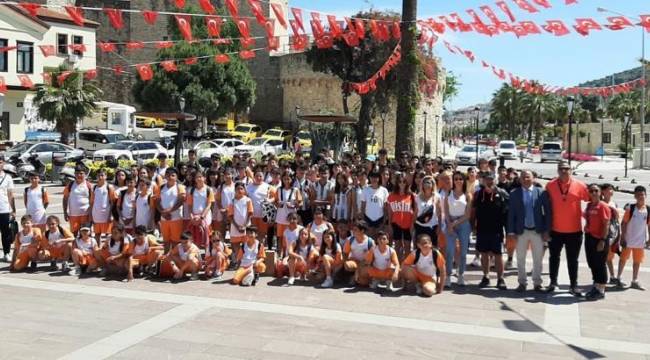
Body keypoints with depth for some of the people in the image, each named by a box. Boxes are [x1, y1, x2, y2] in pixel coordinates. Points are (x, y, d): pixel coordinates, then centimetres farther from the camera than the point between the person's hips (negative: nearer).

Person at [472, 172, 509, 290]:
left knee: (497, 255, 1)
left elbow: (507, 212, -3)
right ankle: (486, 277, 22)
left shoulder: (502, 194, -4)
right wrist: (473, 226, 3)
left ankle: (500, 279, 10)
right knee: (484, 254, 11)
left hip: (497, 230, -3)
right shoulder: (478, 194, 4)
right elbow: (473, 211, 9)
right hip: (482, 230, 3)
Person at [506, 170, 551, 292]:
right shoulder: (514, 194, 0)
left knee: (538, 260, 8)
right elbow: (511, 214, -1)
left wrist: (546, 231, -5)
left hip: (538, 231, 0)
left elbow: (547, 212, -1)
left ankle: (537, 283, 21)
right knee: (520, 259, 8)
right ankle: (522, 283, 20)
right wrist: (511, 232, -6)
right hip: (521, 231, 1)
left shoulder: (541, 192, -2)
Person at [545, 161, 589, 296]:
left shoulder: (579, 185, -8)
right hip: (555, 230, 1)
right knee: (554, 257, 14)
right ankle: (553, 282, 29)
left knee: (573, 260, 10)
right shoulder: (550, 185, -5)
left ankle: (573, 286, 20)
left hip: (574, 230, -1)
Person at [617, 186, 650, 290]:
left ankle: (635, 281, 19)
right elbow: (624, 223, -6)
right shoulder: (630, 208, -8)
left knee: (637, 261, 10)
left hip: (640, 240, 2)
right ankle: (619, 278, 20)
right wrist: (622, 238, -9)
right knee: (624, 258, 9)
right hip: (628, 239, -2)